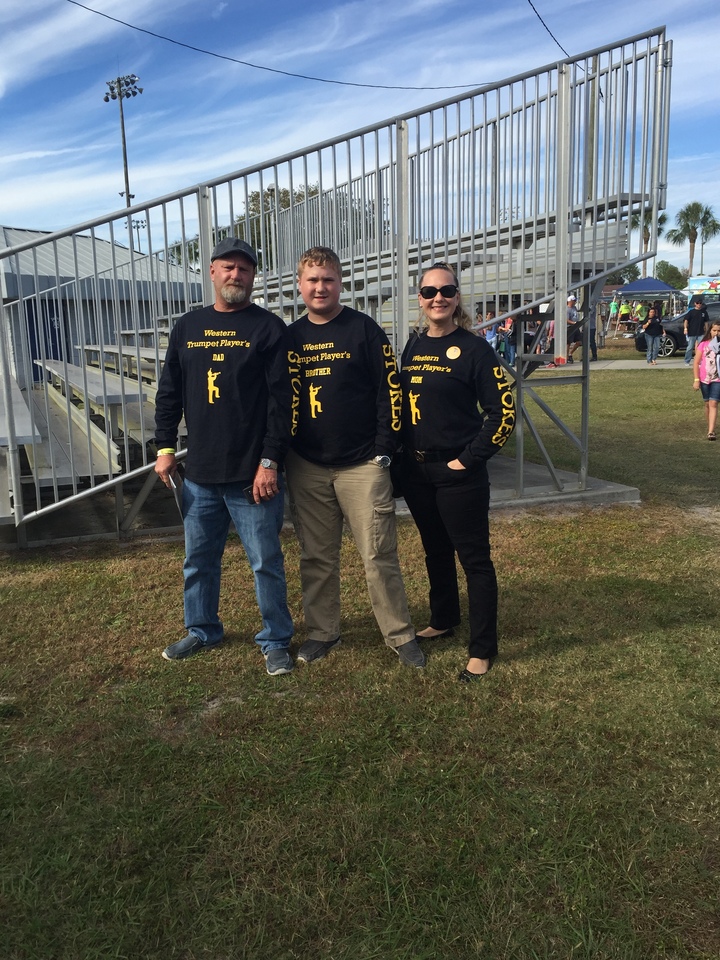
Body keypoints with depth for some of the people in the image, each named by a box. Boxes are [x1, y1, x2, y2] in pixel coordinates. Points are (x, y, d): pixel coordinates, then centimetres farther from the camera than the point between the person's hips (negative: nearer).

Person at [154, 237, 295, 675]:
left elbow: (281, 399, -10)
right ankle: (202, 630, 36)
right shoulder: (188, 327, 11)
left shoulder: (269, 328, -3)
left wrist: (269, 461, -15)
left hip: (252, 474, -5)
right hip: (200, 474, 5)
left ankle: (276, 640, 20)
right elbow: (169, 393, 15)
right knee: (199, 559, 17)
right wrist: (166, 448, 8)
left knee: (266, 562, 4)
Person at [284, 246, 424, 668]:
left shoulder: (364, 329, -2)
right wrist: (281, 455, 9)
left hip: (362, 465, -3)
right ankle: (322, 632, 27)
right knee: (317, 558, 11)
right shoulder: (291, 337, 9)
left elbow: (390, 391, -5)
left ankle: (401, 635, 15)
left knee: (380, 555, 0)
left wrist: (384, 452, -9)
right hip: (306, 468, 4)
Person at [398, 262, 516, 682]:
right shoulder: (414, 346, 9)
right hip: (417, 470, 6)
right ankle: (444, 619, 40)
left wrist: (469, 459, -14)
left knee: (473, 557, 1)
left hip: (458, 474, -6)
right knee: (436, 550, 20)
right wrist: (405, 453, 9)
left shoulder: (474, 348, -9)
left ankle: (483, 649, 12)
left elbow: (503, 412, -12)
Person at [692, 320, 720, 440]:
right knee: (707, 404, 12)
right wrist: (696, 380, -6)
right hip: (704, 379, 1)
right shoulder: (703, 344, 0)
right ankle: (710, 428, 27)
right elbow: (696, 363, -1)